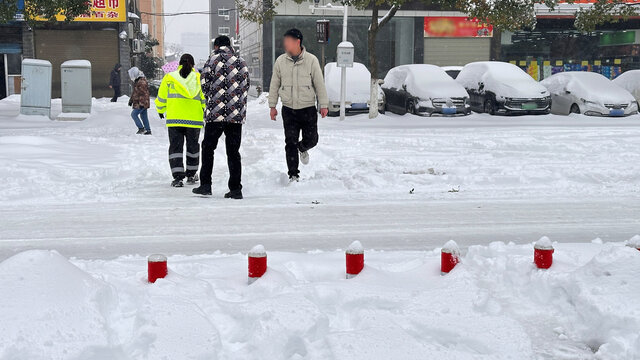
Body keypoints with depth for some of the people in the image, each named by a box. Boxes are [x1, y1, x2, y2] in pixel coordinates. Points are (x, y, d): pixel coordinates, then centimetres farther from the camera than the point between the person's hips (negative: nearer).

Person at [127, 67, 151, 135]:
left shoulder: (142, 82, -19)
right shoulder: (136, 81, 15)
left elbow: (144, 93, -23)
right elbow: (134, 92, 26)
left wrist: (142, 103, -25)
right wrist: (131, 100, 29)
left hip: (141, 104, -10)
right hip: (138, 103, 10)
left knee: (134, 114, -10)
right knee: (143, 116, 12)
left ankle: (141, 128, -7)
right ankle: (148, 130, 16)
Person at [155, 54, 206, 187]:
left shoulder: (169, 78, 2)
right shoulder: (199, 78, 0)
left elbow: (161, 98, 8)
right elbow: (205, 99, 1)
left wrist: (161, 110, 26)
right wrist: (206, 113, 18)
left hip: (174, 118, 0)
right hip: (194, 119, 1)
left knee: (176, 146, 5)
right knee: (192, 146, 17)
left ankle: (178, 177, -5)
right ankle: (191, 175, 25)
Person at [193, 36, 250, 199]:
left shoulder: (214, 58, -2)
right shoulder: (241, 61, 12)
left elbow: (205, 82, -4)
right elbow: (246, 86, 14)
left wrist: (210, 99, 12)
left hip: (216, 112, -4)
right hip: (237, 113, 4)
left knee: (208, 147, 9)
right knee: (233, 150, 8)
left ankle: (205, 185, 4)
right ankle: (236, 189, 5)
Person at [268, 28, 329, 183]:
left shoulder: (311, 60, -3)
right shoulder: (280, 61, 2)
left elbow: (319, 84, 1)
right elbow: (274, 85, 9)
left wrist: (324, 105, 0)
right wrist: (272, 106, 8)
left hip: (308, 108, -1)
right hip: (289, 109, 1)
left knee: (311, 140, 4)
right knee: (290, 143, -2)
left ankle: (302, 149, 40)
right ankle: (293, 175, 7)